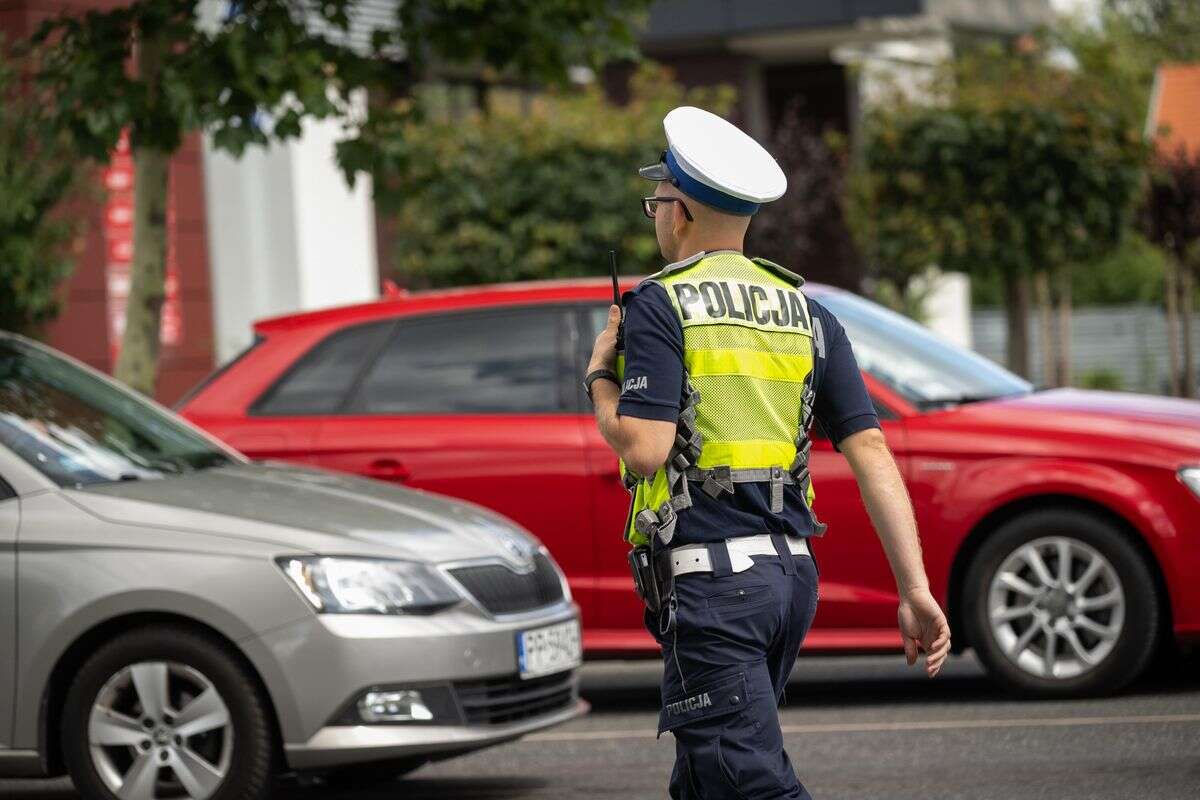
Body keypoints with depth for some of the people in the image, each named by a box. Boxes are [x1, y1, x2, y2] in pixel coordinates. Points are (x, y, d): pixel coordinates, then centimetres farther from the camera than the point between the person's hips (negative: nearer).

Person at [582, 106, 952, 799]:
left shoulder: (661, 307, -6)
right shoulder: (808, 315, 13)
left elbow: (644, 448, -17)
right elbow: (871, 450, 5)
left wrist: (600, 378, 4)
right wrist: (916, 590, 2)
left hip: (708, 577, -7)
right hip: (791, 573, 7)